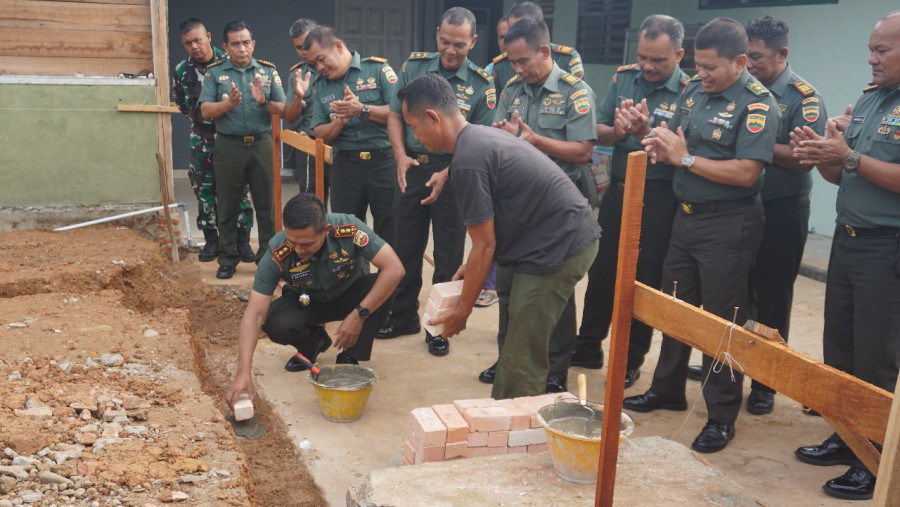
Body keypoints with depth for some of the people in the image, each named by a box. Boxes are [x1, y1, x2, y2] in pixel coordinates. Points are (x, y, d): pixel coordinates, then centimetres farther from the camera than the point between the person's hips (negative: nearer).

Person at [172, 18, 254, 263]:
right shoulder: (182, 71, 0)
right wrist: (200, 120, 12)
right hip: (202, 140, 3)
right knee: (204, 190, 6)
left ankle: (242, 239, 10)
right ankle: (211, 239, 17)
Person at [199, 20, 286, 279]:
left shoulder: (268, 71, 5)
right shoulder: (214, 72, 2)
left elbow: (282, 110, 2)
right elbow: (206, 111, -6)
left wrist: (263, 102, -17)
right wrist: (229, 103, -23)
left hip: (262, 144, 1)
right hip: (228, 146, 0)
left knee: (266, 204, 5)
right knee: (227, 206, 7)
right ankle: (228, 258, 18)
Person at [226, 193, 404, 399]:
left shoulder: (349, 229, -34)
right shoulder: (277, 254, -31)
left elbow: (394, 269, -33)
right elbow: (254, 313, -31)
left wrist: (360, 315, -36)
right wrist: (243, 372, -40)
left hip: (349, 295, 0)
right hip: (306, 302, 1)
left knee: (382, 287, -32)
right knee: (276, 325, -31)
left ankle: (349, 359, -13)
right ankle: (314, 342, 5)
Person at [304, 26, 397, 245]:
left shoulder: (378, 68, -2)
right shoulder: (320, 86, 11)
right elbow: (320, 135, 8)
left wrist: (362, 109, -20)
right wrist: (340, 121, -11)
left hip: (384, 161, -4)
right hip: (345, 165, 4)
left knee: (389, 233, 2)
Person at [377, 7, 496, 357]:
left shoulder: (481, 84, -6)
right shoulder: (414, 67, 2)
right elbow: (395, 115, 6)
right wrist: (401, 157, -9)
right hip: (412, 167, 3)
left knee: (448, 253, 5)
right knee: (406, 246, 13)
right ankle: (404, 315, 30)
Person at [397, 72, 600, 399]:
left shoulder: (468, 161, -19)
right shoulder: (482, 135, 11)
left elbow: (484, 246, -14)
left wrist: (462, 311, -4)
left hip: (560, 247, -10)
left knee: (521, 363, -4)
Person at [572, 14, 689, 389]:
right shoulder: (624, 77, 2)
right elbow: (598, 133, 3)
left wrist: (645, 133, -30)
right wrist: (616, 131, -18)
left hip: (657, 199, -5)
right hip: (617, 189, 5)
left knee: (643, 280, 5)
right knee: (602, 270, 14)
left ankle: (631, 360, 22)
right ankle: (588, 347, 30)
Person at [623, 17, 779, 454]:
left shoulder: (757, 105, -15)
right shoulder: (693, 91, 7)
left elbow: (746, 173, -24)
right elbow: (675, 147, 13)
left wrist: (686, 158, -20)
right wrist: (661, 147, -10)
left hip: (728, 225, -7)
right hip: (686, 215, 7)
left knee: (722, 319, 2)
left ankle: (722, 416, 15)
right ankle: (667, 389, 35)